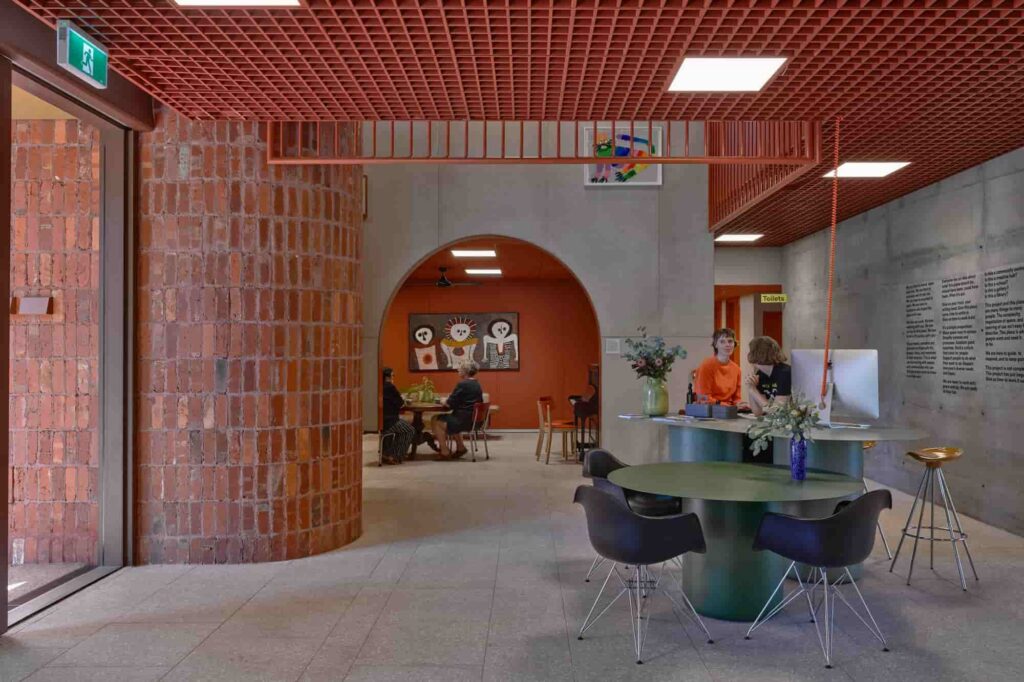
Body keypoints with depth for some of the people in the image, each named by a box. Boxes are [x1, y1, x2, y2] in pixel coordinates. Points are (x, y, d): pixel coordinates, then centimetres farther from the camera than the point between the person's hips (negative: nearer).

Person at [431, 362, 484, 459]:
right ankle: (460, 447, 29)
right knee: (452, 420, 35)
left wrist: (445, 401, 8)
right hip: (476, 420, 9)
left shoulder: (462, 384, -15)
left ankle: (444, 452, 4)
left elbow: (449, 404, -16)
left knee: (436, 421, 4)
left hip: (465, 420, -9)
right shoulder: (478, 385, 10)